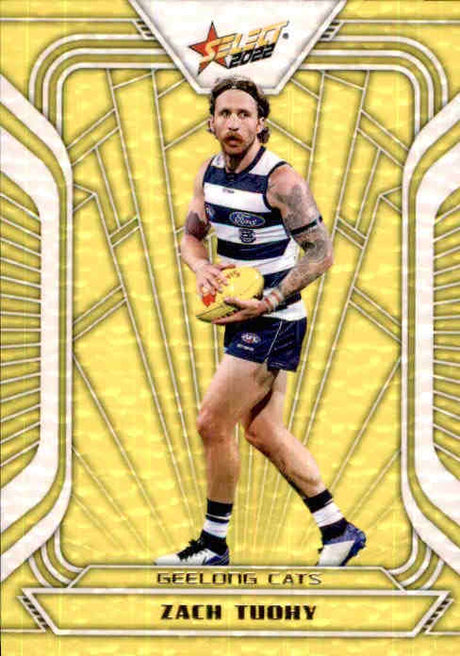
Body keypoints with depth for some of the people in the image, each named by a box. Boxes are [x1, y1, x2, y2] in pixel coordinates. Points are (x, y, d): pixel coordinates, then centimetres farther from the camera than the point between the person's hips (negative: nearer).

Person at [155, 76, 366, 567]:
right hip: (246, 319, 8)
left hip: (272, 321, -8)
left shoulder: (281, 180, -17)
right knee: (262, 431, 12)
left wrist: (268, 302, -22)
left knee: (212, 423, -7)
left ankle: (213, 546, 9)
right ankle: (338, 531, 22)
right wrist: (202, 267, -9)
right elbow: (190, 236, 14)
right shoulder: (209, 172, 5)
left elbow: (321, 252, -16)